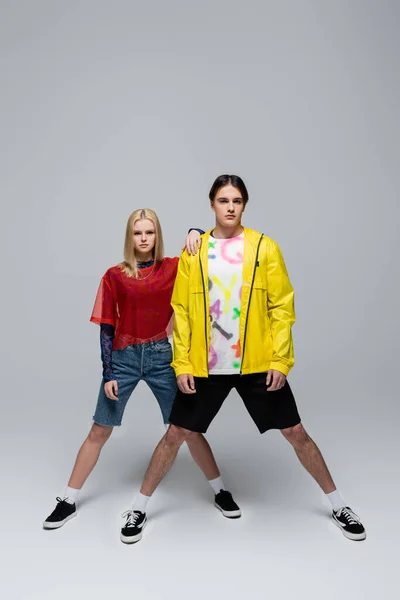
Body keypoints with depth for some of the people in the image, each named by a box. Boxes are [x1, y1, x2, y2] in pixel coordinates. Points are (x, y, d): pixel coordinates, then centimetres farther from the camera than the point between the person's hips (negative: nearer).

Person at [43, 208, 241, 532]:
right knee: (99, 431, 7)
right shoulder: (114, 275, -1)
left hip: (161, 355, 0)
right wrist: (108, 374, -4)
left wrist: (195, 234, -16)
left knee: (188, 427, 7)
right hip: (124, 357, 0)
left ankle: (221, 491, 24)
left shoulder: (173, 268, 1)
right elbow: (107, 327, 0)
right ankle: (68, 502, 21)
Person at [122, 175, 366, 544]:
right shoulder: (194, 252, 2)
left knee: (296, 434, 8)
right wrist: (182, 364, -4)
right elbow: (182, 311, 2)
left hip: (259, 364, 0)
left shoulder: (265, 247, -1)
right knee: (175, 435, 7)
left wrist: (281, 360, -9)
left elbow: (282, 306, -2)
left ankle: (338, 505, 29)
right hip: (205, 366, 1)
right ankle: (140, 507, 27)